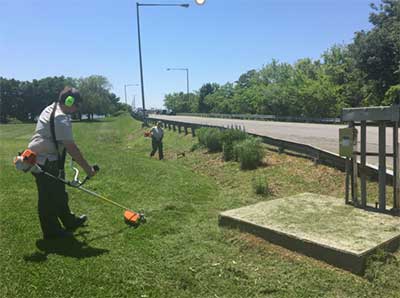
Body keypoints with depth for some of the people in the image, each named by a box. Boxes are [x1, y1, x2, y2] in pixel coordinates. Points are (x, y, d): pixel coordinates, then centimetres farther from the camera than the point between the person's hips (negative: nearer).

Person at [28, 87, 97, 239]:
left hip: (41, 159, 11)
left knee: (58, 193, 19)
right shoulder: (61, 118, -22)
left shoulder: (50, 109, 11)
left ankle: (70, 222, 31)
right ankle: (51, 231, 14)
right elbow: (71, 147, -25)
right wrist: (88, 168, -20)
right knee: (49, 198, 1)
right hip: (46, 162, -11)